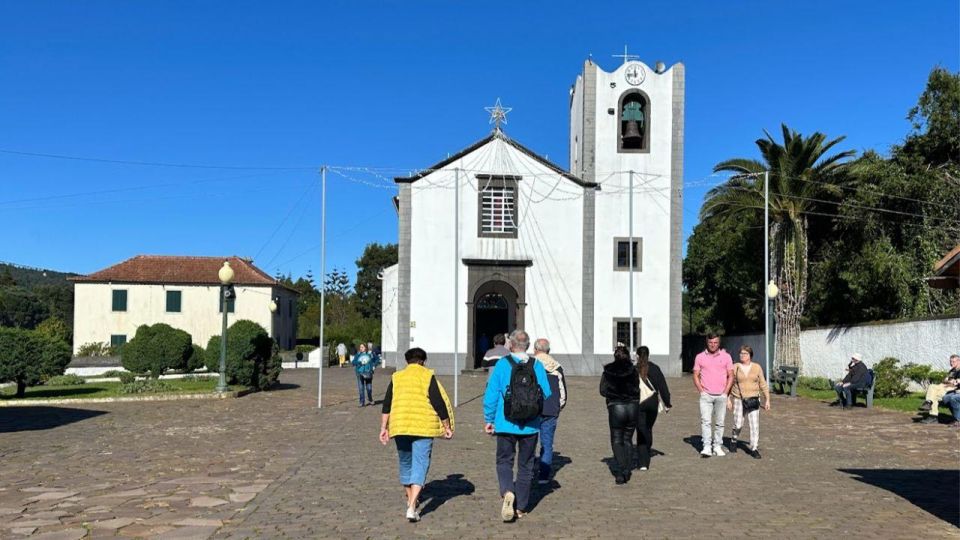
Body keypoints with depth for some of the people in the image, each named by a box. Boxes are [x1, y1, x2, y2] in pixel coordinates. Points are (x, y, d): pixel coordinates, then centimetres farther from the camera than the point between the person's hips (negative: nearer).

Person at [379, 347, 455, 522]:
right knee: (420, 464, -2)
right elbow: (439, 403, -4)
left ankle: (410, 500, 35)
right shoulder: (428, 376, 0)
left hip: (400, 425, 3)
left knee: (405, 462, 20)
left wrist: (384, 427, 9)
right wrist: (447, 427, 3)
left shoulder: (397, 377, 10)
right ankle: (412, 507, -14)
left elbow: (387, 404, 7)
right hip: (424, 426, -3)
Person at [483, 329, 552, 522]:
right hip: (531, 426, 2)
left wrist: (488, 420, 3)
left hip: (506, 424, -2)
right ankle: (521, 507, 17)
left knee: (504, 461, 10)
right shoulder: (537, 366, -2)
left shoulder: (502, 365, -8)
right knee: (526, 465, 13)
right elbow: (546, 394, 1)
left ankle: (508, 492, -17)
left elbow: (491, 394, -7)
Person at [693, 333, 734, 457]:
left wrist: (725, 392, -2)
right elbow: (696, 375, 7)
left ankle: (717, 447, 12)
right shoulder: (700, 357, 6)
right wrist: (701, 391, -4)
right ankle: (706, 447, -11)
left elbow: (731, 376, 7)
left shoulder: (726, 357, 6)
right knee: (705, 421, -10)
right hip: (706, 395, -1)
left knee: (719, 422, 4)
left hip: (721, 395, 1)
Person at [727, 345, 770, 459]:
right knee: (738, 425, 3)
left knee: (755, 425, -6)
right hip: (738, 400, -1)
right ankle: (733, 440, 31)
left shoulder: (757, 367, 3)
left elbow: (763, 384, 6)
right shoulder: (735, 368, 0)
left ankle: (754, 449, 0)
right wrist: (728, 400, -1)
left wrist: (767, 400, 4)